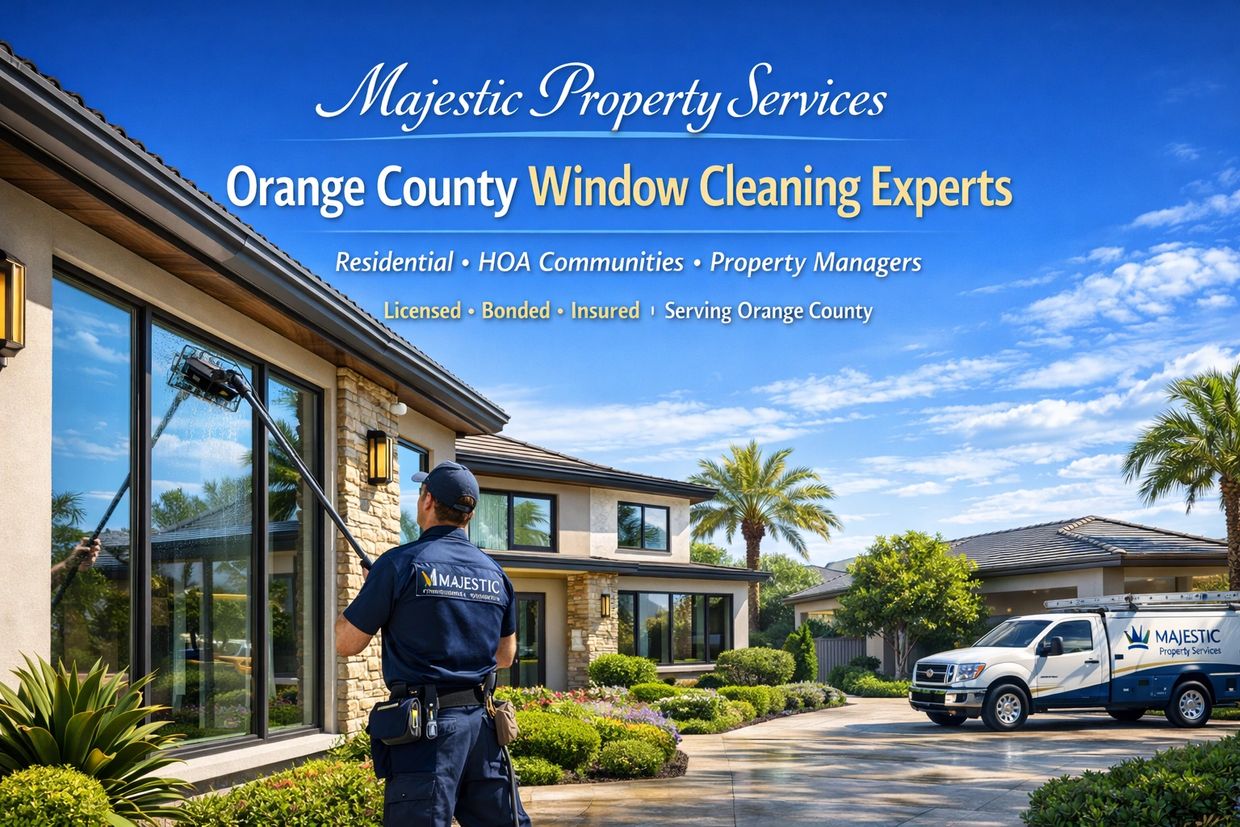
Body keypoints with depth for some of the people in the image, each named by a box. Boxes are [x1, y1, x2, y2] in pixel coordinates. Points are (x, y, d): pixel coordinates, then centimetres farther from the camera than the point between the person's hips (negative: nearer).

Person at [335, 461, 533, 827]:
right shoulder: (495, 573, 9)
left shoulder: (401, 564, -8)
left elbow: (346, 643, -1)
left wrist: (365, 592, 16)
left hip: (428, 728, -5)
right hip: (481, 723, 5)